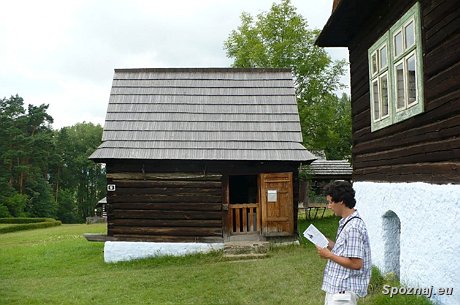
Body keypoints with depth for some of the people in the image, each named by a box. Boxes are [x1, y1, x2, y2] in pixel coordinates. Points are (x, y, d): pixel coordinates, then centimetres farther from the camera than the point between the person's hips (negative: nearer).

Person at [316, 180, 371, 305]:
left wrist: (329, 255, -16)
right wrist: (329, 244, 5)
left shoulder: (353, 227, -22)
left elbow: (356, 264, -24)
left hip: (343, 291, -10)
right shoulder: (345, 223, 9)